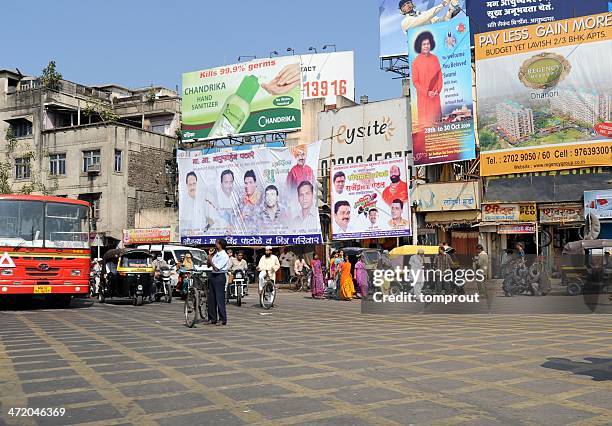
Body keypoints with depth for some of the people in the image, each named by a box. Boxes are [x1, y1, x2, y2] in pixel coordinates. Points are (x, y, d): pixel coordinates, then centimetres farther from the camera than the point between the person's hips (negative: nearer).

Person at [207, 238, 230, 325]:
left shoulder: (224, 256, -14)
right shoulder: (215, 253, 10)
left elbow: (216, 268, -19)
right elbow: (209, 265, 14)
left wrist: (210, 259, -13)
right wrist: (209, 255, 5)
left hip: (219, 277, -9)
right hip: (213, 276, 9)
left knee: (220, 299, -5)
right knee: (211, 298, 11)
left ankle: (223, 319, 2)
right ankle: (212, 318, 19)